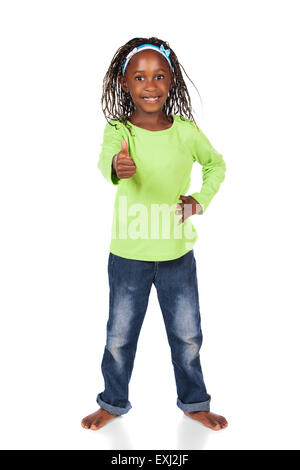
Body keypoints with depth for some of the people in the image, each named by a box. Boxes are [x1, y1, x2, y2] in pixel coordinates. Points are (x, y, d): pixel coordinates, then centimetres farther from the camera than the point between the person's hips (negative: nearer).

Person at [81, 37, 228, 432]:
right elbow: (105, 161, -33)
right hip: (128, 255, -1)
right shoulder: (119, 130, -11)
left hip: (178, 254, 2)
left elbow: (216, 164, 14)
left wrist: (201, 199, -2)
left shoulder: (186, 130, -4)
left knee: (187, 334, 14)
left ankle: (194, 402, 37)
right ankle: (114, 402, 37)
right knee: (120, 336, 13)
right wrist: (116, 167, -57)